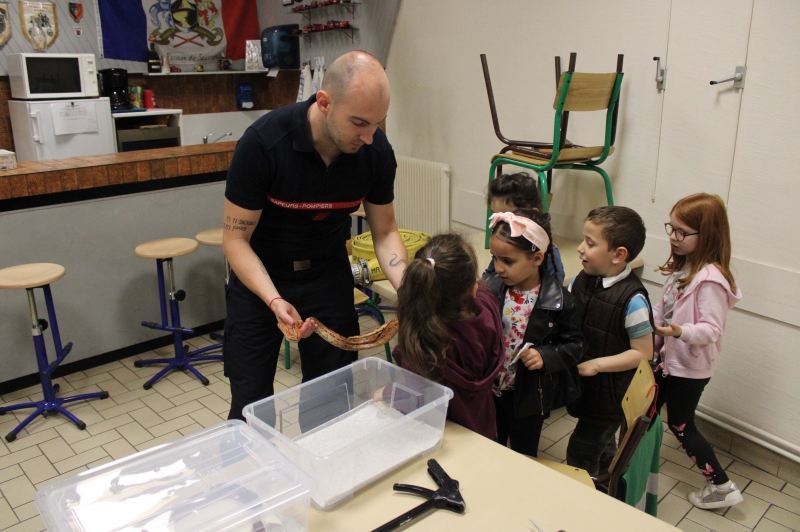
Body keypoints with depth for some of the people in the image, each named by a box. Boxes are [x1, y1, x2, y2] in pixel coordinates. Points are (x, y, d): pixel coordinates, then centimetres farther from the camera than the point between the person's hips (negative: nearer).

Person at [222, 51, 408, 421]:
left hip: (328, 276, 3)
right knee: (251, 405, 4)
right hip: (260, 276, -2)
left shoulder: (377, 152, -16)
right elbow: (236, 239, -19)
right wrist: (274, 301, -33)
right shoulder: (263, 142, -27)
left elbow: (384, 232, -3)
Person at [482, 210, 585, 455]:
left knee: (523, 455, 20)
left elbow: (574, 344, -9)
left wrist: (546, 357, -24)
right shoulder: (489, 288, -12)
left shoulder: (559, 301, -18)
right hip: (489, 389, 2)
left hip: (530, 395, -2)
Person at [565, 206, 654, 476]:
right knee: (603, 449, 28)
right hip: (583, 387, 7)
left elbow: (643, 353, -19)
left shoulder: (632, 299, -25)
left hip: (610, 395, -7)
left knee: (580, 456, 6)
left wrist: (596, 364, -21)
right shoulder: (581, 281, -5)